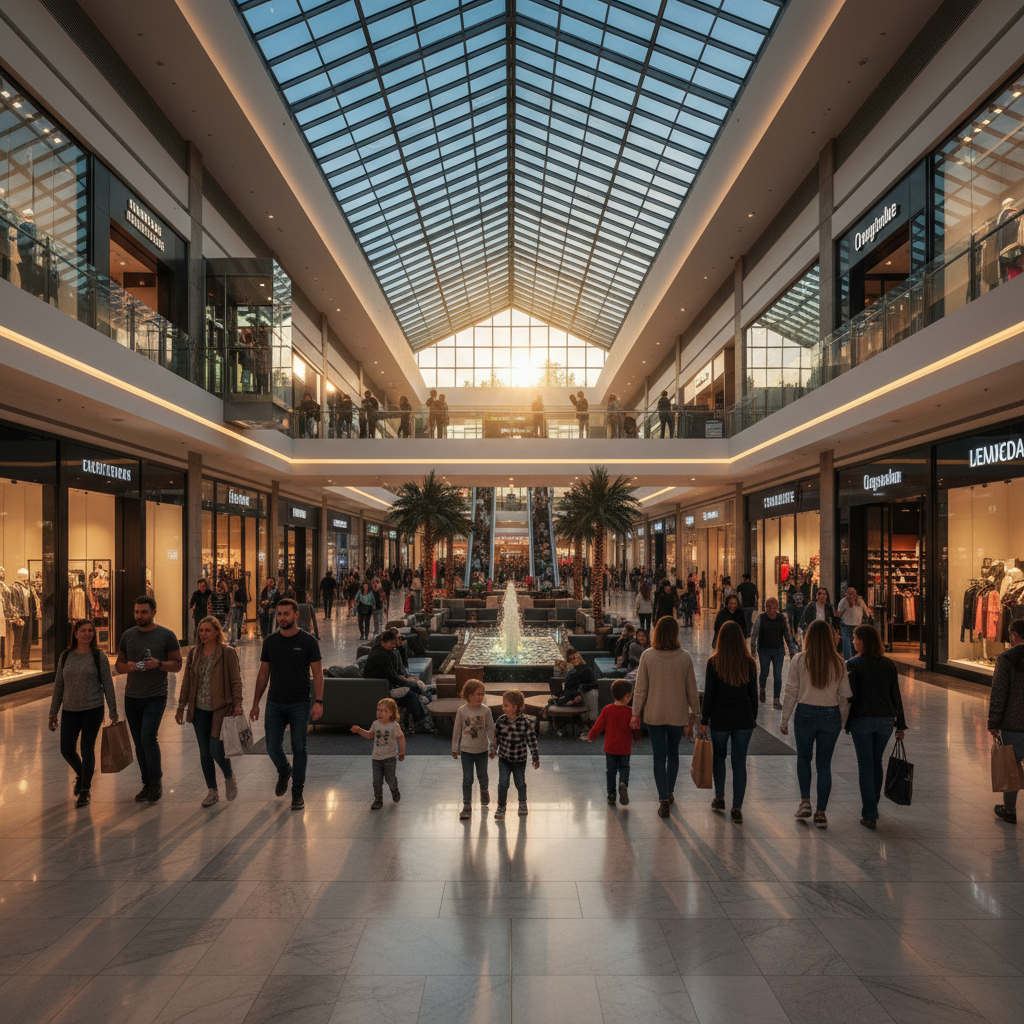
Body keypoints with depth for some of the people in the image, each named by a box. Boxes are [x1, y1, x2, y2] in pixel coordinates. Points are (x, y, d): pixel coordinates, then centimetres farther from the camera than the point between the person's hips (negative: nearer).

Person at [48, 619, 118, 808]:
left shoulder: (99, 657, -4)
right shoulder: (66, 657, 5)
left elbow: (107, 684, -2)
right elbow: (59, 685, 11)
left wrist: (113, 711, -4)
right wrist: (53, 712, 11)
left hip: (93, 709, -3)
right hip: (70, 710, 3)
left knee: (87, 749, 1)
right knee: (67, 750, 2)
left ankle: (85, 789, 17)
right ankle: (81, 775, 33)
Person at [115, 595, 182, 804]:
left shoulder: (167, 636, -4)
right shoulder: (127, 635, 8)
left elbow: (177, 665, -1)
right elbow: (118, 665, 14)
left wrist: (159, 664, -19)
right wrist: (127, 666, -10)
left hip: (155, 696, -4)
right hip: (132, 697, 5)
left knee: (148, 738, -16)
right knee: (139, 743, 10)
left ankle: (156, 782, 0)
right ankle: (147, 784, 22)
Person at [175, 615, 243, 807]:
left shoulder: (228, 653, -7)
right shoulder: (194, 653, 6)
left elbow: (236, 680, -6)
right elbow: (187, 682, 13)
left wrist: (237, 704, -14)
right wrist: (181, 706, 13)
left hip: (220, 709, -5)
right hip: (199, 710, 5)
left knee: (216, 749, -8)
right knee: (204, 752, 9)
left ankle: (229, 777, 21)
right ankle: (212, 791, 22)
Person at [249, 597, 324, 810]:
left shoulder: (308, 641, -5)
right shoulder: (270, 641, 4)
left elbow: (318, 673, -5)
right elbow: (263, 673, 10)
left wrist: (318, 701, -13)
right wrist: (255, 703, 7)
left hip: (300, 704, -3)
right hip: (274, 704, 3)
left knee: (299, 748, 2)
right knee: (272, 747, 4)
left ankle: (297, 792, 16)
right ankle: (284, 772, 36)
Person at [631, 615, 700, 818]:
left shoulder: (647, 656, -11)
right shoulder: (684, 658, -9)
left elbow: (640, 688, -7)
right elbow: (691, 689, -2)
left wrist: (636, 714, 2)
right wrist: (694, 714, 10)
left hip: (654, 715, -1)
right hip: (678, 715, 1)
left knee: (659, 757, 6)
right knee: (673, 753, 21)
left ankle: (664, 801, 3)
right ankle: (669, 793, 34)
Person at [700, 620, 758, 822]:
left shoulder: (714, 662, -9)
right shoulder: (749, 663, -1)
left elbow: (709, 694, -8)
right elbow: (753, 694, 6)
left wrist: (704, 720, 0)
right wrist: (753, 717, 18)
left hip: (720, 718, -2)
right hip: (744, 718, 2)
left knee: (719, 756, 19)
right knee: (740, 761, 6)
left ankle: (719, 798, 26)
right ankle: (737, 807, 6)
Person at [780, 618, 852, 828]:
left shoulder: (799, 660, -9)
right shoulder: (838, 663, -4)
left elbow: (791, 693, -6)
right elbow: (845, 693, -1)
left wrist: (785, 720, 2)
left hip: (805, 714, -1)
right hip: (831, 716, 1)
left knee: (803, 757, 21)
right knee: (824, 764, 10)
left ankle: (805, 801, 13)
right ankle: (821, 812, 12)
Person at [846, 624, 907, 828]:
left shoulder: (853, 665, -10)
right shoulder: (889, 664, 3)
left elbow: (851, 696, -12)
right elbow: (896, 695, 5)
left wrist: (847, 722, -4)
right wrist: (900, 724, 10)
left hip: (862, 720, -4)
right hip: (886, 719, 4)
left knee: (865, 767, 3)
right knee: (877, 764, 19)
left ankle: (870, 815, 2)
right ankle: (872, 809, 31)